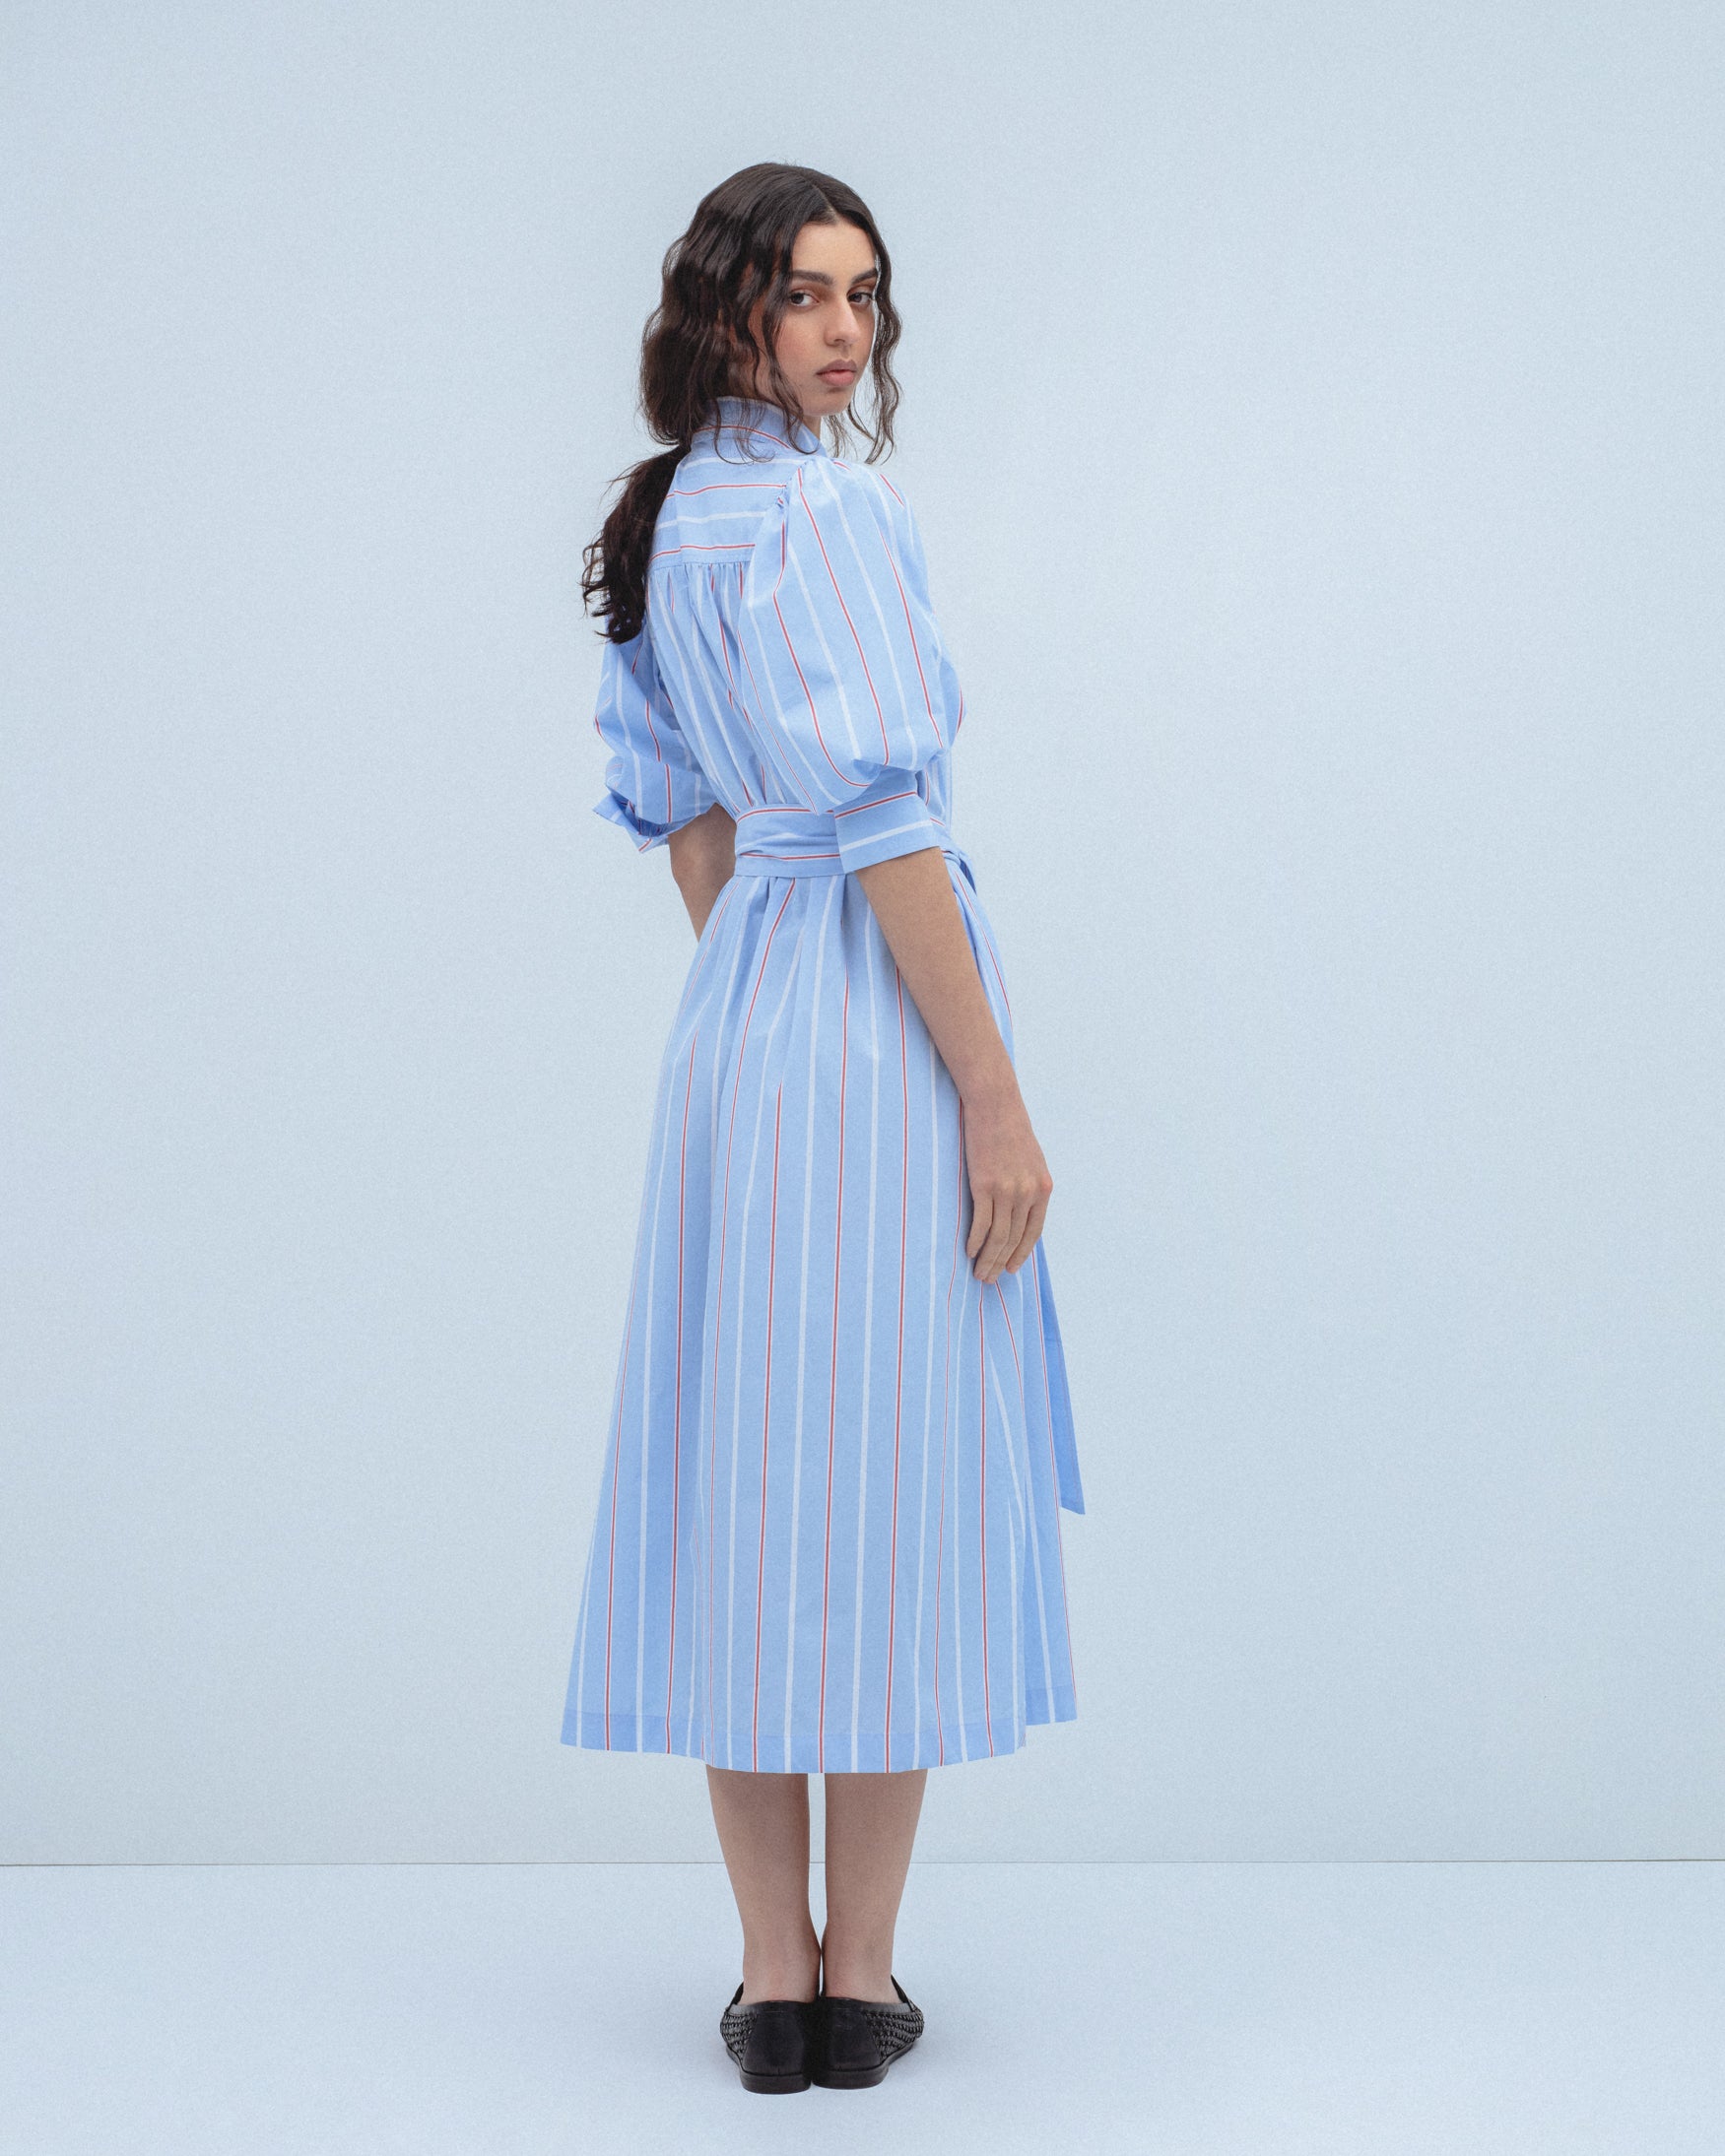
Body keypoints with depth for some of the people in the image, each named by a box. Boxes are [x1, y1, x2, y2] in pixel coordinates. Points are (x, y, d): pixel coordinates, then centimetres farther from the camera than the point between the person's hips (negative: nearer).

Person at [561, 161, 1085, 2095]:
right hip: (879, 1027, -8)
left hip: (728, 1019, 8)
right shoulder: (822, 508, -13)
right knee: (894, 1479, 0)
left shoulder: (666, 518, 14)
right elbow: (882, 826, -18)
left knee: (749, 1471, 8)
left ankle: (772, 1983, 15)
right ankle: (861, 1985, 9)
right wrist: (995, 1098, -16)